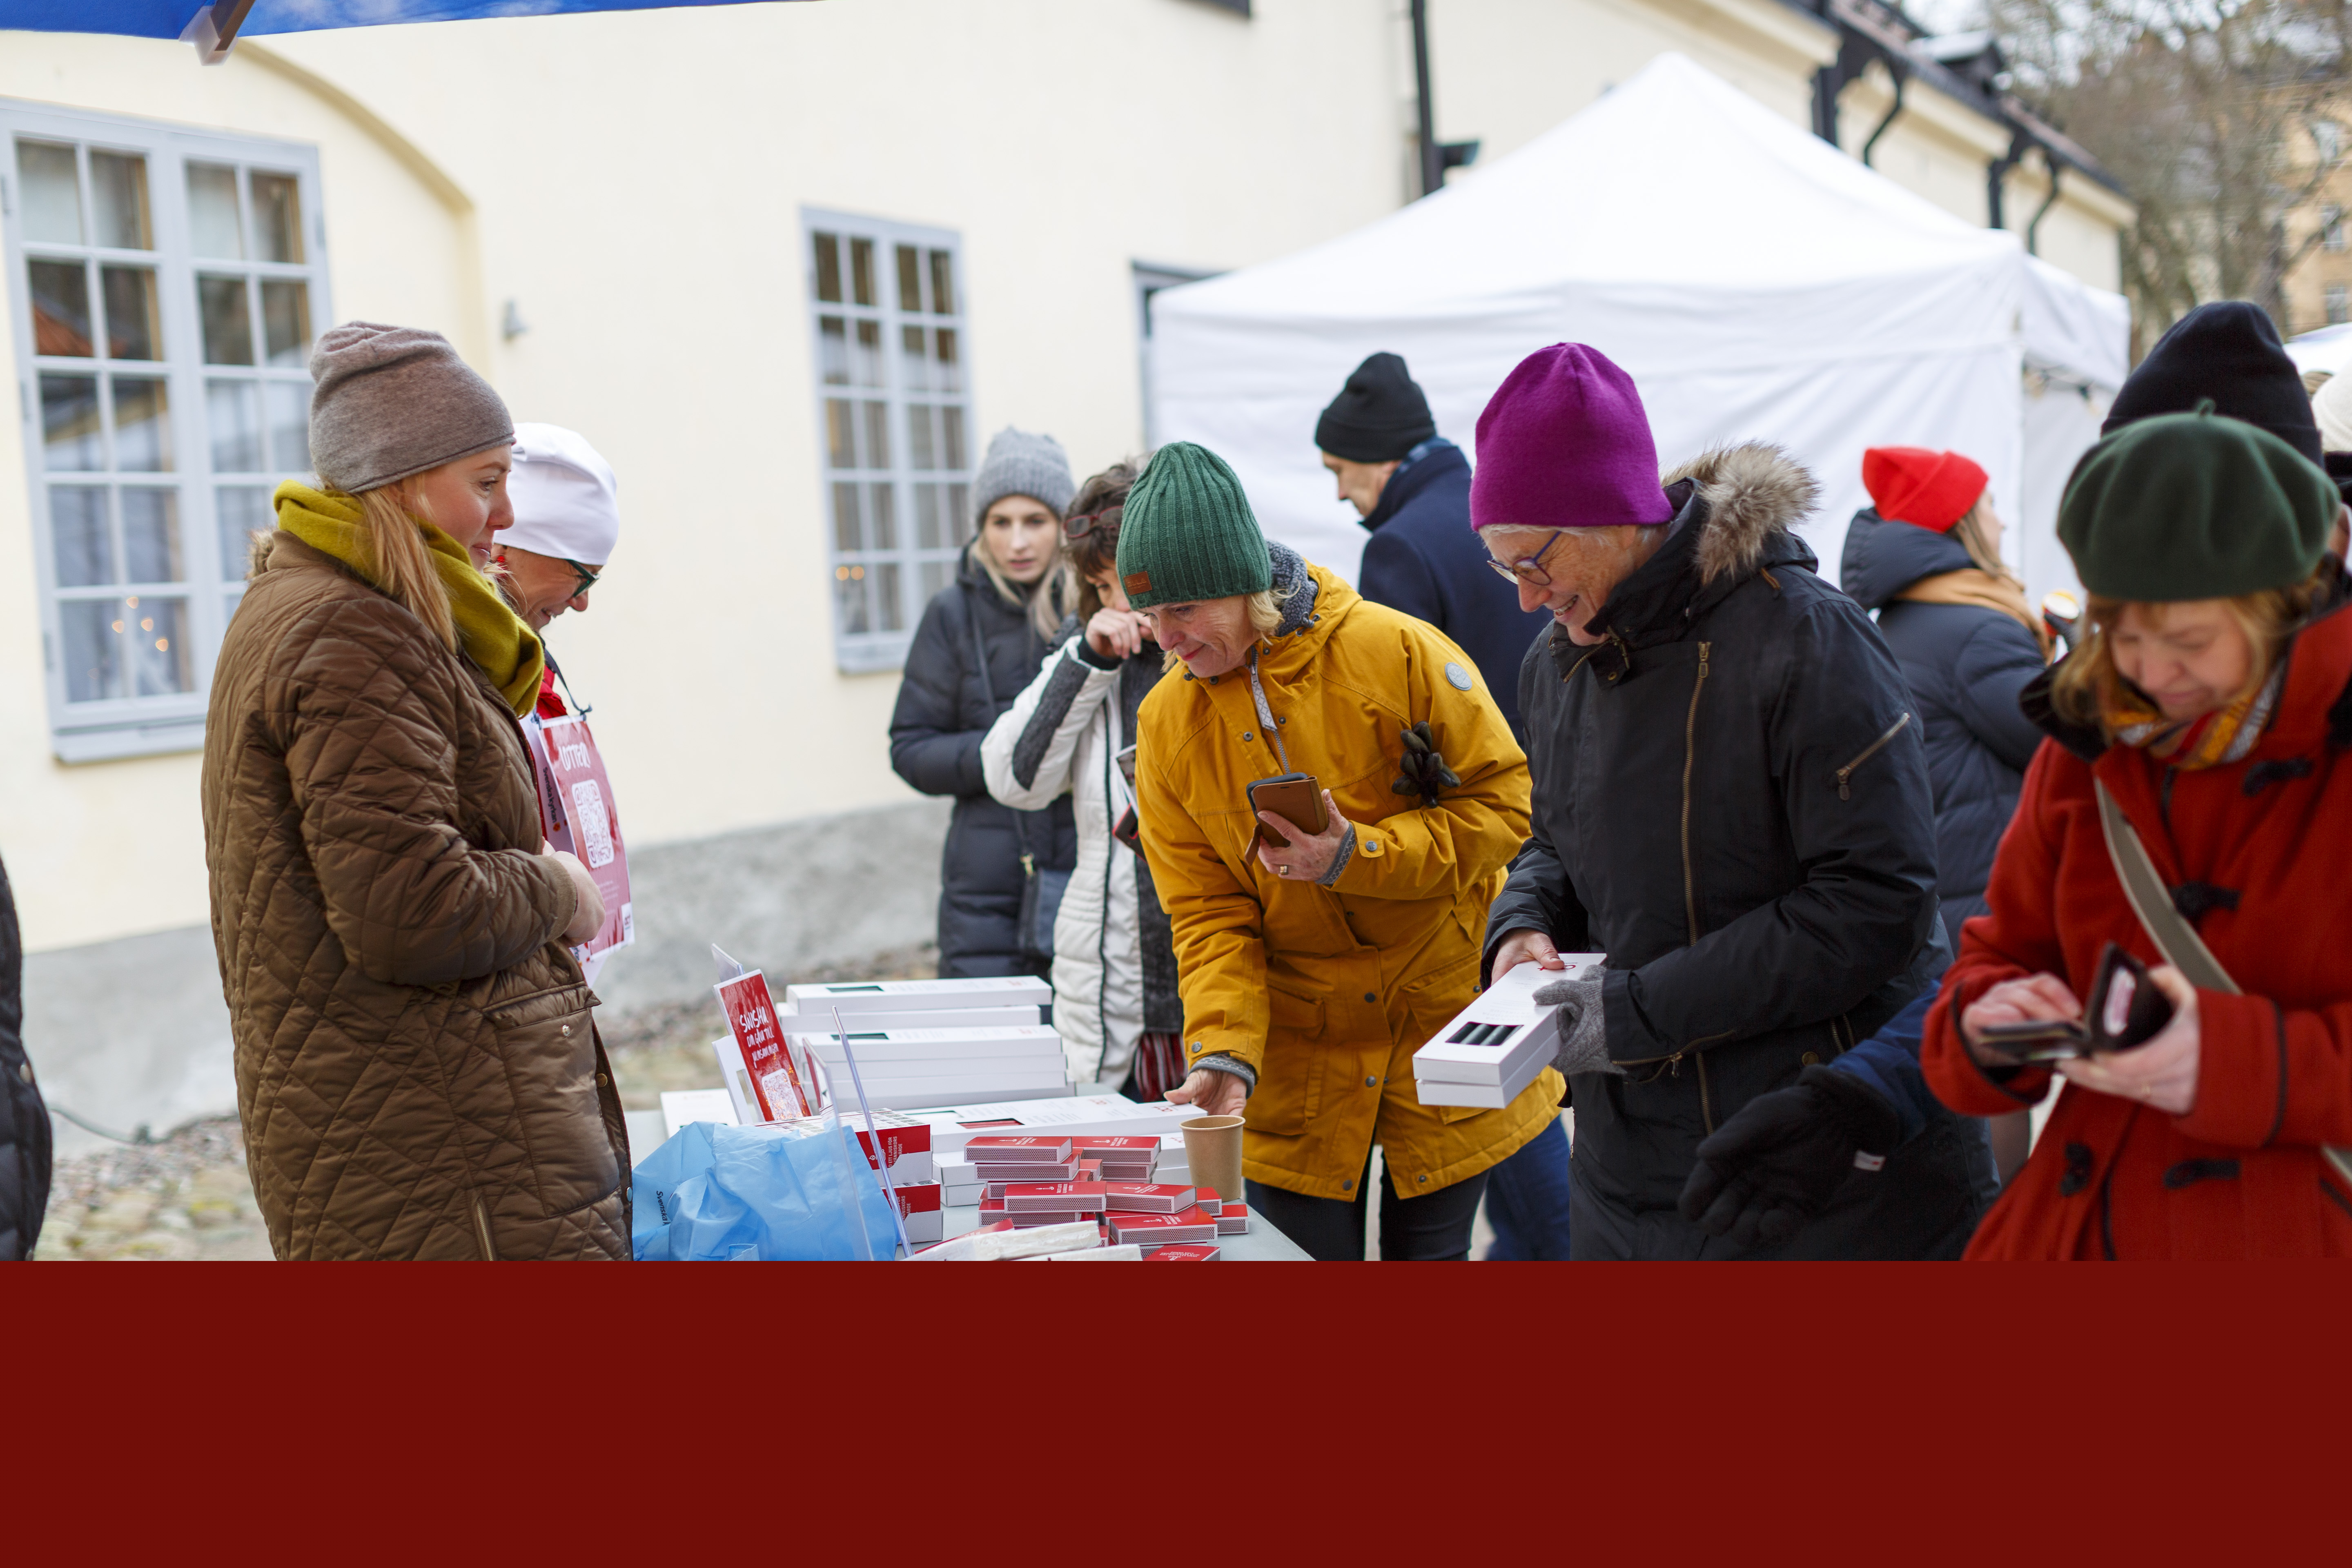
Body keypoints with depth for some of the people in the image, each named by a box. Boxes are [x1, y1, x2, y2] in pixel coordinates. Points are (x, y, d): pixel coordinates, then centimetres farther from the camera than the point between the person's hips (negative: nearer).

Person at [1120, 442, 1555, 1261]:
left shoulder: (1398, 653, -13)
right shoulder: (1166, 725, -4)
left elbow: (1503, 802, -9)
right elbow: (1208, 915, -4)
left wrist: (1357, 856, -21)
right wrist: (1223, 1052, -19)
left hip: (1441, 1035, -2)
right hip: (1296, 1069, 2)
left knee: (1431, 1252, 7)